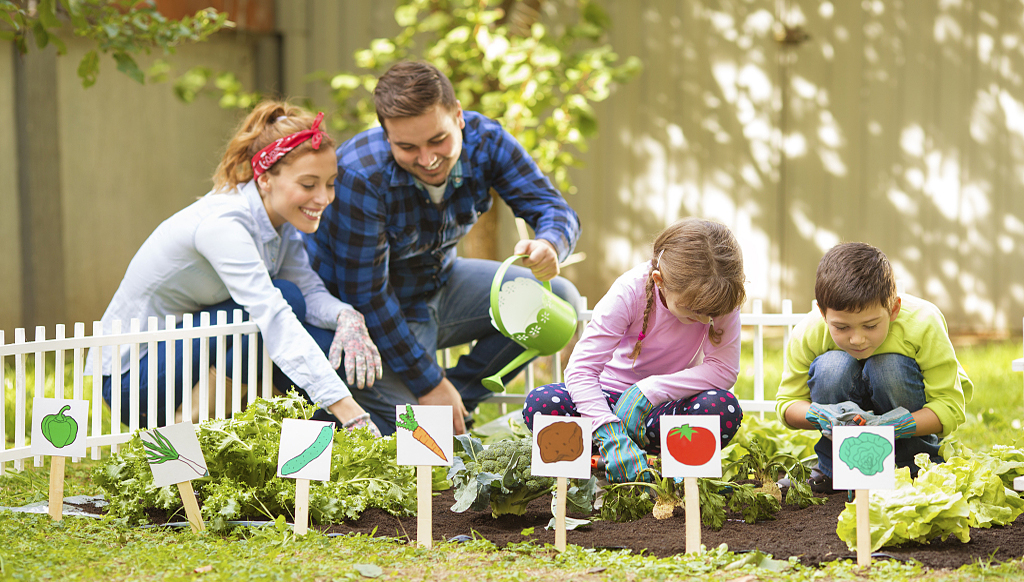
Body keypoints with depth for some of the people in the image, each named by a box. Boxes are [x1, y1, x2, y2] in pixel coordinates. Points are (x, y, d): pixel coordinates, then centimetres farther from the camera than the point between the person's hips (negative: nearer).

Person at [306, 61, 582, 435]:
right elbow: (364, 294, -26)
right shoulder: (359, 175, -32)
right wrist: (428, 383, -24)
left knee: (559, 300, -9)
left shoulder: (485, 141, -16)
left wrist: (548, 246, -41)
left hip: (441, 285, 6)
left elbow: (553, 208, -14)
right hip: (374, 315, -6)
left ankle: (459, 400, 2)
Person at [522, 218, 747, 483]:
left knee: (724, 409, -34)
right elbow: (580, 369, -28)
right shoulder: (630, 292, -24)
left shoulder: (722, 298, -20)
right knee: (540, 405, -30)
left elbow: (724, 369, -20)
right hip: (613, 395, -1)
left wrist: (649, 391, -29)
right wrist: (613, 436, -43)